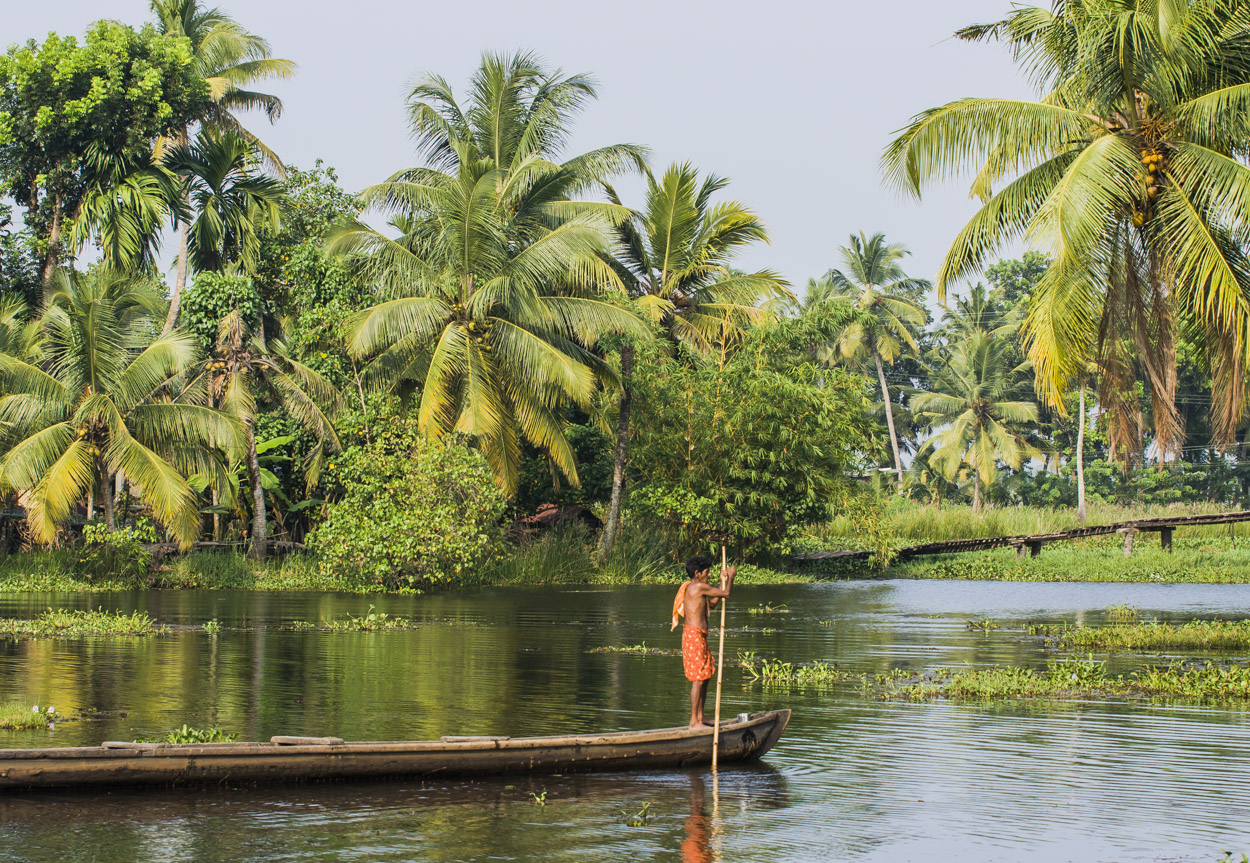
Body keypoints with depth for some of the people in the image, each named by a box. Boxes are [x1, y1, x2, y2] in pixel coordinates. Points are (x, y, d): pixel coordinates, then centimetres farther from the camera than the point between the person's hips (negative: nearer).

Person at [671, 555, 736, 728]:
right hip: (694, 635, -10)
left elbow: (712, 602, 25)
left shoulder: (692, 588, 17)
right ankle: (694, 721, -9)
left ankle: (700, 717, 21)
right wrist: (731, 577, 8)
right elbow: (726, 594, -10)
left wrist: (723, 581, 25)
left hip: (698, 636, 10)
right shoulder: (699, 587, -14)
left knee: (704, 677, 15)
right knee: (699, 679, -9)